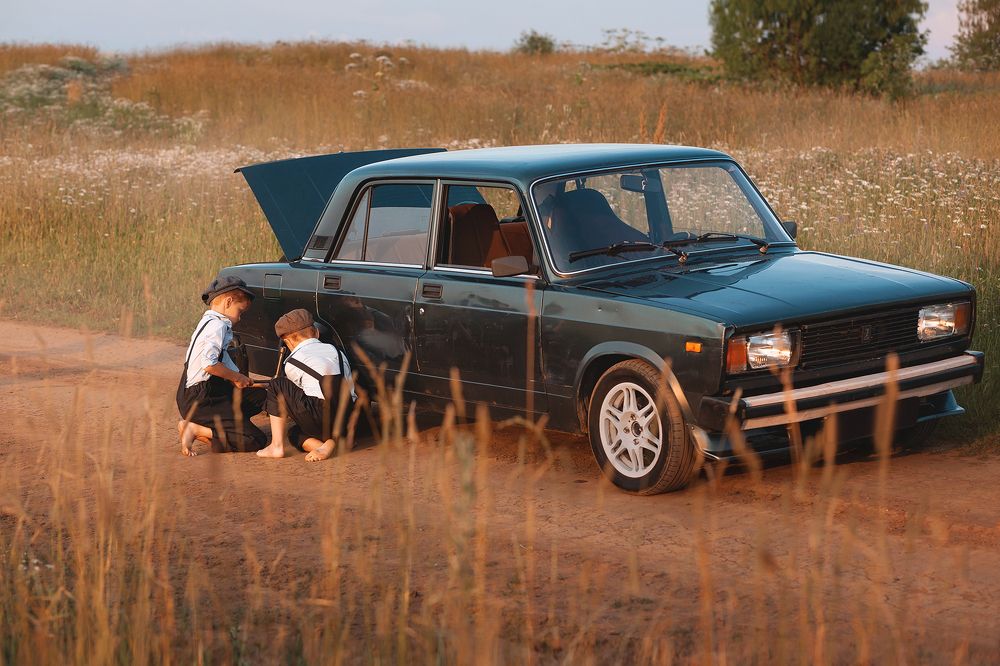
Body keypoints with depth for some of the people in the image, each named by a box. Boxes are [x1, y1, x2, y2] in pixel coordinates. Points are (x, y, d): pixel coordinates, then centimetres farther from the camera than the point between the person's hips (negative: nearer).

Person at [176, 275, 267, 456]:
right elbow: (209, 364, -27)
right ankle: (195, 429, -13)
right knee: (256, 440, -14)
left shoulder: (207, 322, 17)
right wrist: (236, 377, -12)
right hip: (201, 401, -10)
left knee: (260, 396, 19)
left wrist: (238, 378, 5)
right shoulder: (217, 325, -15)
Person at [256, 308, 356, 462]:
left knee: (276, 386, 12)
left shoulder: (292, 363, 5)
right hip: (349, 422, 6)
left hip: (322, 419, -6)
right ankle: (330, 443, -1)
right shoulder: (334, 350, 20)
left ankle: (277, 446, 4)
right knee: (295, 433, 30)